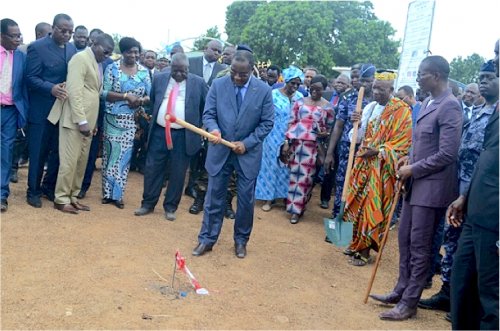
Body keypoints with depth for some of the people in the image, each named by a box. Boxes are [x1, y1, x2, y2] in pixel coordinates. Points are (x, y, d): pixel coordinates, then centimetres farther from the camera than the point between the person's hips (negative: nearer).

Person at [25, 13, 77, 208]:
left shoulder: (72, 49, 8)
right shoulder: (37, 47, -10)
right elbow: (31, 78, -13)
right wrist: (51, 88, -28)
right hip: (42, 109, -5)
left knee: (59, 151, 12)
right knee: (38, 153, 4)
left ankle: (49, 186, 29)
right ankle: (33, 191, 18)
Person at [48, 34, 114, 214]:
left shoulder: (97, 63, 16)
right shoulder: (81, 58, -10)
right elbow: (74, 92, -18)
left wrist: (91, 122, 13)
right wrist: (81, 121, -21)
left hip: (87, 121, 8)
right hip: (75, 120, -8)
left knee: (82, 162, 11)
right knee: (70, 161, -3)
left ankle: (72, 196, 20)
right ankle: (61, 199, 8)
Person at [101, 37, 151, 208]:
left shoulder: (144, 71, 6)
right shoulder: (112, 68, -2)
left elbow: (150, 96, 6)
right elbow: (104, 93, -9)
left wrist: (141, 100, -15)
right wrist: (126, 96, -20)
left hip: (132, 121, 2)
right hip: (113, 119, -2)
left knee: (124, 156, 6)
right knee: (110, 154, 4)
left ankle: (118, 194, 15)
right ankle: (108, 192, 16)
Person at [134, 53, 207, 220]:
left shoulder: (198, 83, -4)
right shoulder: (160, 78, 4)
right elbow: (152, 101, 17)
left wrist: (199, 126, 4)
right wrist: (154, 119, 13)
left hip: (183, 135, -2)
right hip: (159, 132, 3)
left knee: (178, 173, 5)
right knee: (152, 168, 7)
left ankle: (170, 207, 18)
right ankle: (148, 203, 21)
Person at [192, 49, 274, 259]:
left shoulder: (264, 90, -8)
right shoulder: (218, 85, -5)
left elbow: (267, 123, -4)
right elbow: (208, 114, -3)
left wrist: (247, 143, -13)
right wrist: (213, 129, -25)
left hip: (248, 153, 0)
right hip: (220, 150, 1)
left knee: (246, 199, 9)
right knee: (214, 197, 7)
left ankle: (241, 240, 26)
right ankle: (207, 239, 19)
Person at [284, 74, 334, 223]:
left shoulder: (328, 107, 3)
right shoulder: (300, 102, 7)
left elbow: (330, 128, 11)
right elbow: (291, 123, 6)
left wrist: (325, 133, -12)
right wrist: (287, 142, 0)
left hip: (314, 145, -2)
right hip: (295, 142, 2)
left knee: (305, 176, -1)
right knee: (294, 174, 8)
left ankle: (296, 209, 7)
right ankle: (295, 205, 22)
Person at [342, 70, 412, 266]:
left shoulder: (401, 110, -8)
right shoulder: (370, 107, 11)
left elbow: (403, 140, -13)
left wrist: (378, 151, -22)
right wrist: (356, 123, -3)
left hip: (381, 167, -6)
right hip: (363, 163, 6)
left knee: (371, 208, -3)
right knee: (358, 204, 10)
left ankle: (365, 250, 7)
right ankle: (356, 244, 24)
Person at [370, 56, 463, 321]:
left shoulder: (449, 106, -17)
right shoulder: (427, 102, 12)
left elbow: (447, 154, -22)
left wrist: (413, 169, -14)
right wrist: (409, 158, 6)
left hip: (432, 186, -9)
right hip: (415, 183, 9)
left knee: (419, 246, 0)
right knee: (405, 240, 16)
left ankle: (409, 303, 12)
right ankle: (401, 291, 30)